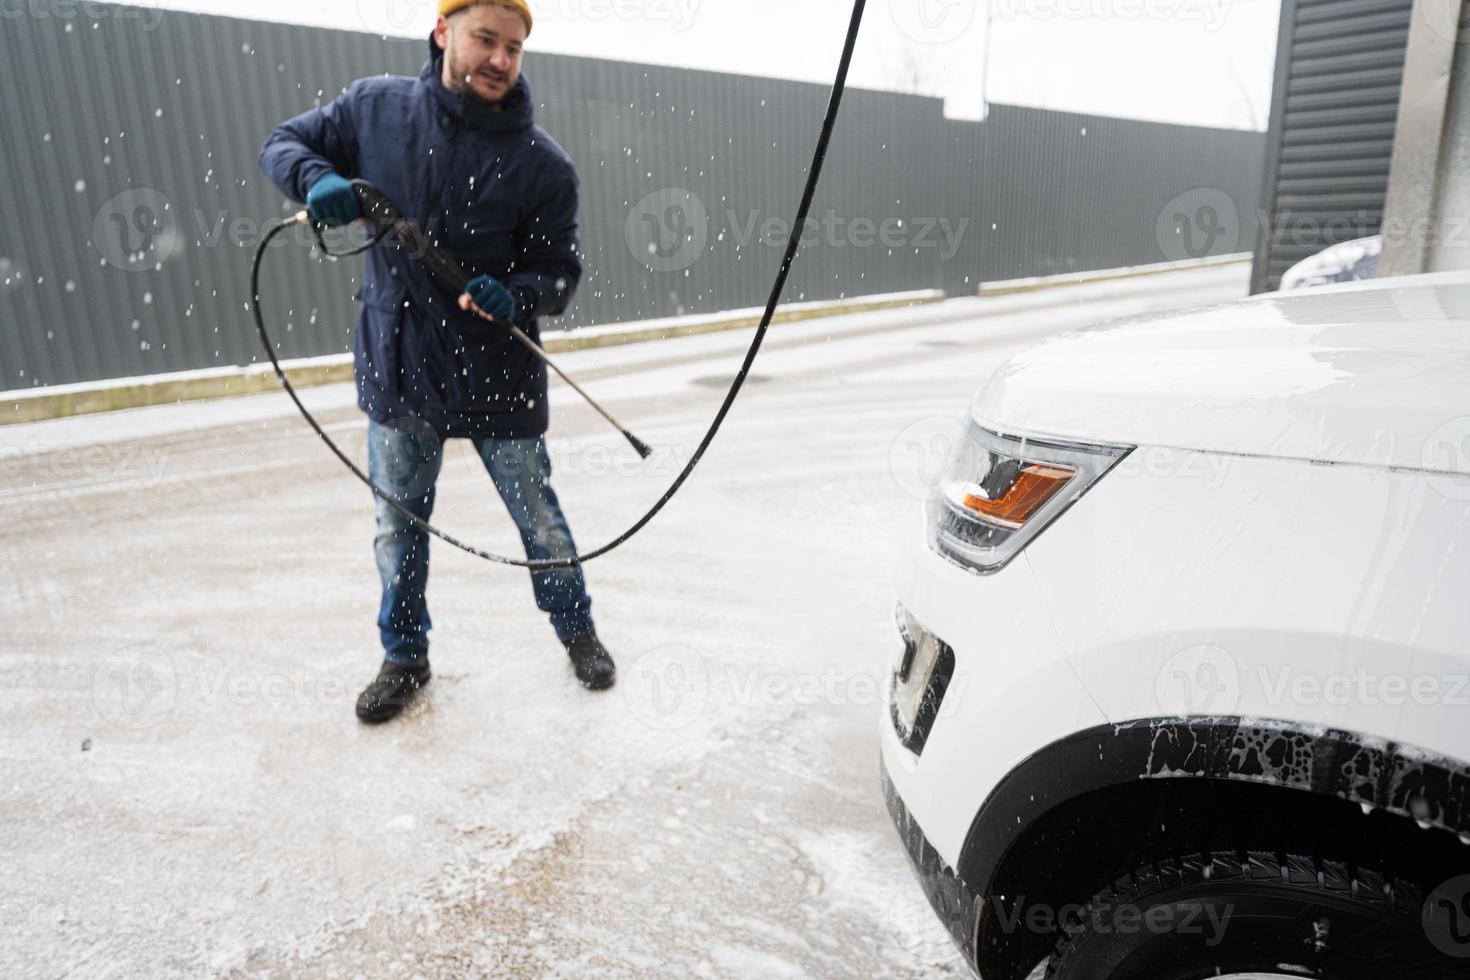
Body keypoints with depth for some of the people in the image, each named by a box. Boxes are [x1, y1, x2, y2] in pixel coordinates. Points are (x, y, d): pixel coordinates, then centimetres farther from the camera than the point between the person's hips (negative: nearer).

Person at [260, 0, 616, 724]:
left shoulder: (543, 163, -9)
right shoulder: (376, 107, -3)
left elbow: (561, 272, -4)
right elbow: (284, 144, 9)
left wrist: (515, 297, -26)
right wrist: (319, 178, -15)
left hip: (498, 371, -2)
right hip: (396, 365, 3)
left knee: (539, 516, 10)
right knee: (397, 524, 14)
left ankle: (577, 630, 36)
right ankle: (405, 656, 35)